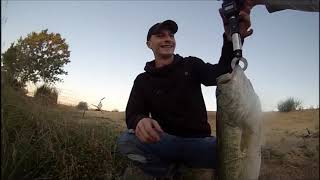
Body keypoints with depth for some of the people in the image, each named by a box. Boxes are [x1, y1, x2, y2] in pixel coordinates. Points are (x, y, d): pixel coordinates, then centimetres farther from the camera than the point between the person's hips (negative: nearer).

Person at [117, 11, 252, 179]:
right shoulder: (143, 80, 7)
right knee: (126, 140, -29)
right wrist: (140, 121, -31)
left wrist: (231, 39, -31)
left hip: (200, 141, 0)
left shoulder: (191, 65, 7)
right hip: (164, 142, 1)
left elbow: (220, 73, -11)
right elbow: (133, 114, -4)